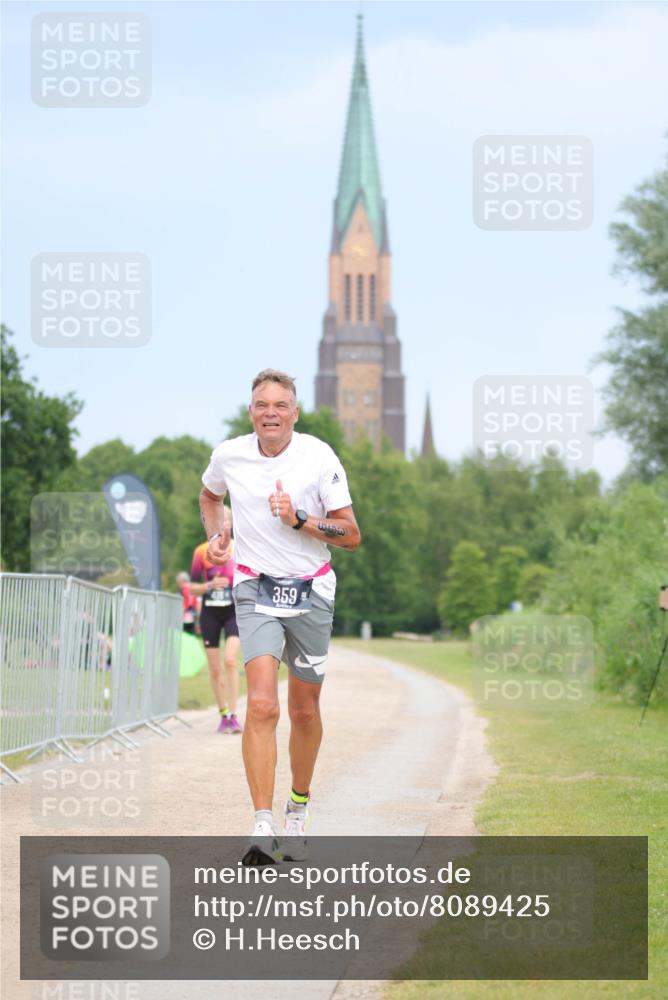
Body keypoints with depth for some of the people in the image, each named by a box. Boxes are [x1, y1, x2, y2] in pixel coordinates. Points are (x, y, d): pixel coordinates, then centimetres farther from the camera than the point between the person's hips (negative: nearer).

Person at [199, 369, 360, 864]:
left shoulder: (319, 457, -9)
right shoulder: (229, 456, -3)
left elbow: (351, 535, -7)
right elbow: (210, 496, 21)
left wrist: (298, 520, -20)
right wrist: (216, 534, 4)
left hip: (311, 591, 1)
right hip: (256, 589, 0)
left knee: (305, 711, 10)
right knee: (262, 705, -19)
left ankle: (298, 809, 32)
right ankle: (263, 827, -24)